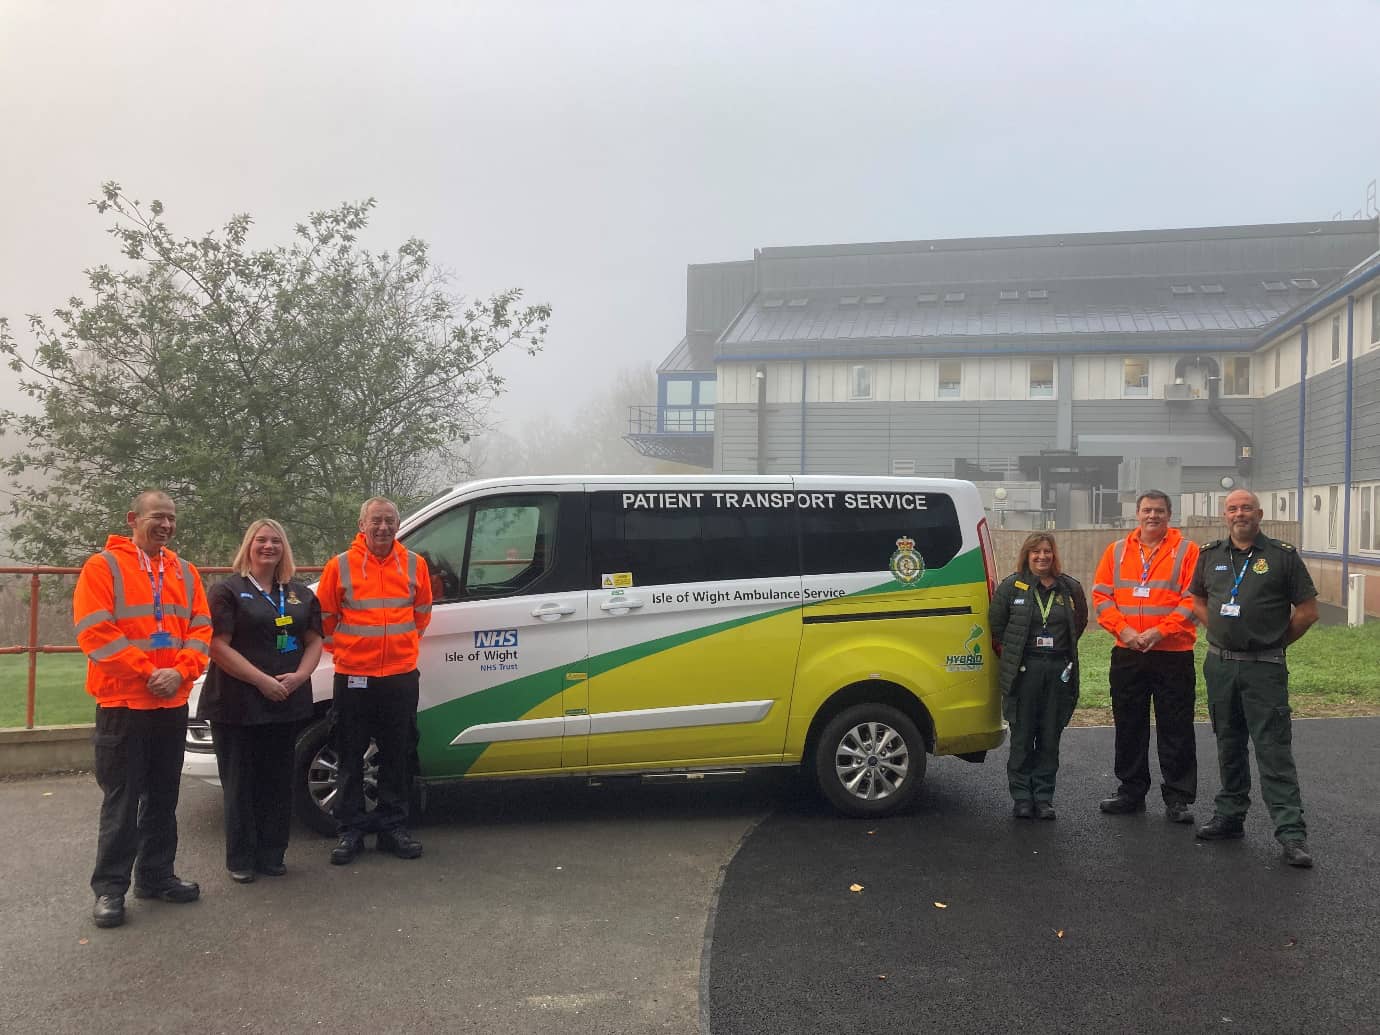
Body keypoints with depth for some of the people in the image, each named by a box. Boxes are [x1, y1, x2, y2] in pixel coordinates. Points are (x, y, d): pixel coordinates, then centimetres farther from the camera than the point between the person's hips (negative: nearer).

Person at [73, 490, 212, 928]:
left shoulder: (185, 573, 10)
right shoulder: (103, 566, -6)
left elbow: (201, 630, 6)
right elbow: (95, 632, -14)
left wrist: (180, 671, -11)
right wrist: (147, 673, -17)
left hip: (172, 703, 5)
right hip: (122, 702, -5)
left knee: (163, 796, 13)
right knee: (121, 800, 0)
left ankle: (156, 875, 24)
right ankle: (110, 887, 10)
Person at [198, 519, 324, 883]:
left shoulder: (301, 595, 13)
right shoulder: (228, 591, -3)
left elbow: (314, 641, 12)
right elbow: (218, 646, -11)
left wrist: (299, 676, -7)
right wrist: (263, 681, -17)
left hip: (286, 702, 5)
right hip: (238, 703, -5)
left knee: (279, 781, 9)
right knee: (241, 782, 2)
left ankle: (271, 855, 19)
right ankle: (241, 860, 12)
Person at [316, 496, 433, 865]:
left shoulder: (414, 565, 2)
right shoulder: (340, 566, -5)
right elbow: (324, 616, 6)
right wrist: (340, 648, 9)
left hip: (401, 676, 2)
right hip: (353, 677, -2)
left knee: (397, 757, 9)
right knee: (351, 759, 7)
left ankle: (393, 827, 21)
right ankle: (350, 831, 17)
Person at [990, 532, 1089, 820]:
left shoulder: (1070, 588, 7)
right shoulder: (1011, 587, -1)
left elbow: (1080, 622, 18)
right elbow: (995, 624, 4)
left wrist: (1063, 651, 13)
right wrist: (1009, 653, 4)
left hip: (1059, 669, 2)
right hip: (1024, 669, -2)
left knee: (1050, 737, 7)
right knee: (1022, 737, 0)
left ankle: (1044, 798, 16)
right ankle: (1022, 798, 10)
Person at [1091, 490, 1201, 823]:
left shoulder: (1186, 551, 0)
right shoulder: (1117, 551, 9)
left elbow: (1193, 599, -8)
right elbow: (1101, 596, 4)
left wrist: (1160, 631, -16)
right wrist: (1123, 630, -10)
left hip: (1173, 654, -3)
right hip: (1126, 655, 3)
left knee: (1176, 729, 2)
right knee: (1129, 727, 11)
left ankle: (1178, 798, 11)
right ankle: (1131, 792, 23)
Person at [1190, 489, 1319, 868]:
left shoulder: (1282, 556, -4)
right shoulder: (1210, 555, 8)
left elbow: (1308, 610, -1)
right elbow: (1198, 600, 20)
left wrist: (1274, 643, 1)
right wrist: (1221, 634, 9)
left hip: (1264, 669, -4)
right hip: (1219, 665, 5)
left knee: (1274, 750, -7)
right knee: (1228, 746, 14)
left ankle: (1291, 831, -4)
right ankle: (1229, 817, 24)